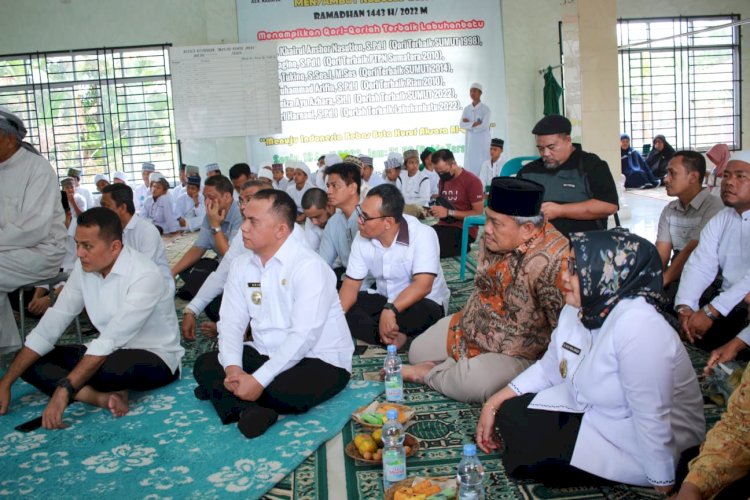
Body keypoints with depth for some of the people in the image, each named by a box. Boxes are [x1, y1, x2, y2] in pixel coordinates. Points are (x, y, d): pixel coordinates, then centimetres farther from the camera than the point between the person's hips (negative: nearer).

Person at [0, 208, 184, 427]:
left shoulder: (144, 276, -25)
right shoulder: (84, 268, -4)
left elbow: (111, 340, -30)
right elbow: (49, 326, -2)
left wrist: (64, 390, -34)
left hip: (157, 359, -8)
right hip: (110, 354, 8)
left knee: (112, 365, -41)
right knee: (30, 362, -5)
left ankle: (107, 395, -6)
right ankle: (106, 397, -21)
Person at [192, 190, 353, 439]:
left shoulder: (308, 266, -19)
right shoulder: (241, 265, 3)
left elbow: (303, 336, -26)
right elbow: (231, 323, 0)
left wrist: (258, 380, -30)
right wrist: (232, 367, -20)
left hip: (319, 360, -7)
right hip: (265, 353, 7)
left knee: (285, 393, -35)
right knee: (205, 364, -10)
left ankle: (223, 393, -11)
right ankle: (248, 409, -31)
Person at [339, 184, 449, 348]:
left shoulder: (422, 235, -25)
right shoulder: (362, 238, -9)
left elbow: (422, 285, -34)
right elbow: (351, 285, -8)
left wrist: (390, 310, -47)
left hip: (423, 302, -5)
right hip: (384, 299, 5)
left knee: (422, 312, -40)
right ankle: (389, 336, -27)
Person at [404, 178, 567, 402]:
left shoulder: (551, 261, -35)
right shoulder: (494, 238, -11)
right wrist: (466, 320, 13)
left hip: (513, 355, -7)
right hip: (468, 329, 7)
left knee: (471, 383, -32)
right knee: (417, 352, 13)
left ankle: (427, 374, -5)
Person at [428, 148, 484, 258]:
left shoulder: (472, 181, -9)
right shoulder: (443, 180, 15)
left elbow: (478, 214, -11)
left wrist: (449, 213, -16)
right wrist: (434, 210, 2)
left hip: (464, 229, -8)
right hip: (444, 226, 8)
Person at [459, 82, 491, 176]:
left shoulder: (485, 109, -4)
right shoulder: (467, 109, 9)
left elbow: (484, 126, -16)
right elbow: (461, 124, -3)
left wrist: (469, 123, -7)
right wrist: (475, 124, -15)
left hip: (482, 141, -4)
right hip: (470, 142, 4)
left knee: (483, 166, -5)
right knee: (469, 166, 3)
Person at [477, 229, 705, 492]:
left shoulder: (637, 326, -32)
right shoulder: (578, 308, -4)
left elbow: (653, 421, -29)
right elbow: (548, 369, 7)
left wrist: (663, 488, -21)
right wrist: (493, 404, 1)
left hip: (635, 440, -8)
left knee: (526, 456, -15)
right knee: (510, 414, 0)